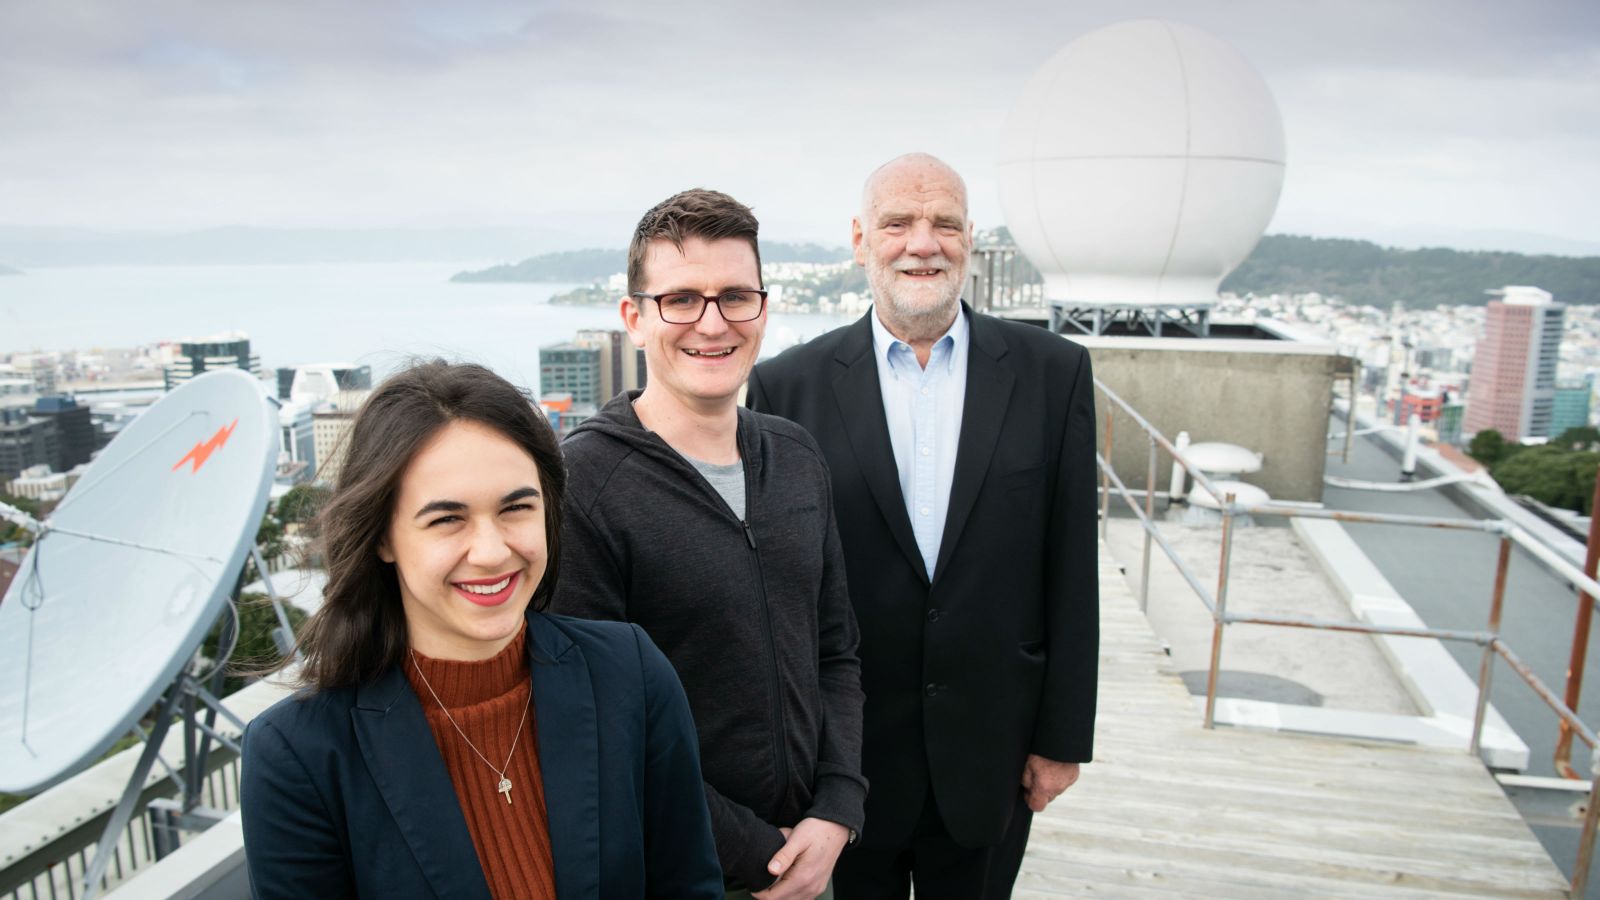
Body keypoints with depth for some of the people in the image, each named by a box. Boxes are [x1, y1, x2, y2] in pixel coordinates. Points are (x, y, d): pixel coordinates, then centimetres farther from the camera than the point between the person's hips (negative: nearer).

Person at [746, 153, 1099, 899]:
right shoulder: (789, 386, -7)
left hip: (992, 752, 1)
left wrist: (1063, 738, 0)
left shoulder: (1053, 373, -4)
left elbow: (1071, 573, -2)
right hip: (842, 756, -1)